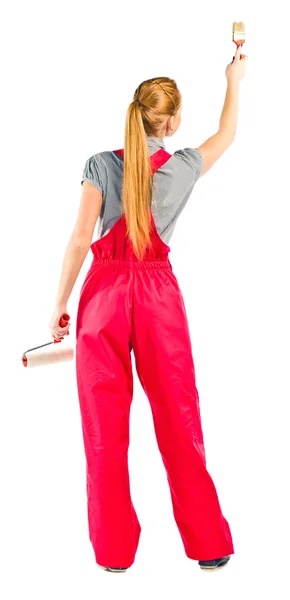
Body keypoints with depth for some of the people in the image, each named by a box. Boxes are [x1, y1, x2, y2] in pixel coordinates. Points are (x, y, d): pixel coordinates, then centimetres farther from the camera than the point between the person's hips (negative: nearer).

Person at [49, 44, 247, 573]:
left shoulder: (101, 165, -4)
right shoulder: (184, 167, 1)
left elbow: (81, 238, -8)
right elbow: (227, 134, 21)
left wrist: (60, 304, 1)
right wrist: (234, 81, 36)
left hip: (105, 293, -1)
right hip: (158, 295, 1)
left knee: (105, 424, 7)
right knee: (179, 419, 9)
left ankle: (115, 548, 14)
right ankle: (208, 544, 17)